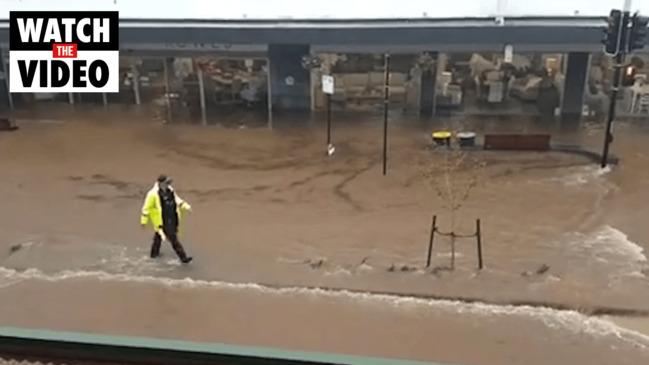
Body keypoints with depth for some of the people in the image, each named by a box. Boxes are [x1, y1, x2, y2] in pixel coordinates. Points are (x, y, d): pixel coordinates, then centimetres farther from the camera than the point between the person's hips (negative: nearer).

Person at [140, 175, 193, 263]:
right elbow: (147, 207, -14)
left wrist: (186, 206, 0)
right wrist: (144, 221, -10)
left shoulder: (169, 190, 2)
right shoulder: (153, 193, -20)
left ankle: (154, 253, 44)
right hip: (162, 220, -8)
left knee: (159, 235, 25)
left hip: (172, 218, 8)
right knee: (173, 239, -7)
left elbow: (177, 200, 13)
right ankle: (183, 258, -3)